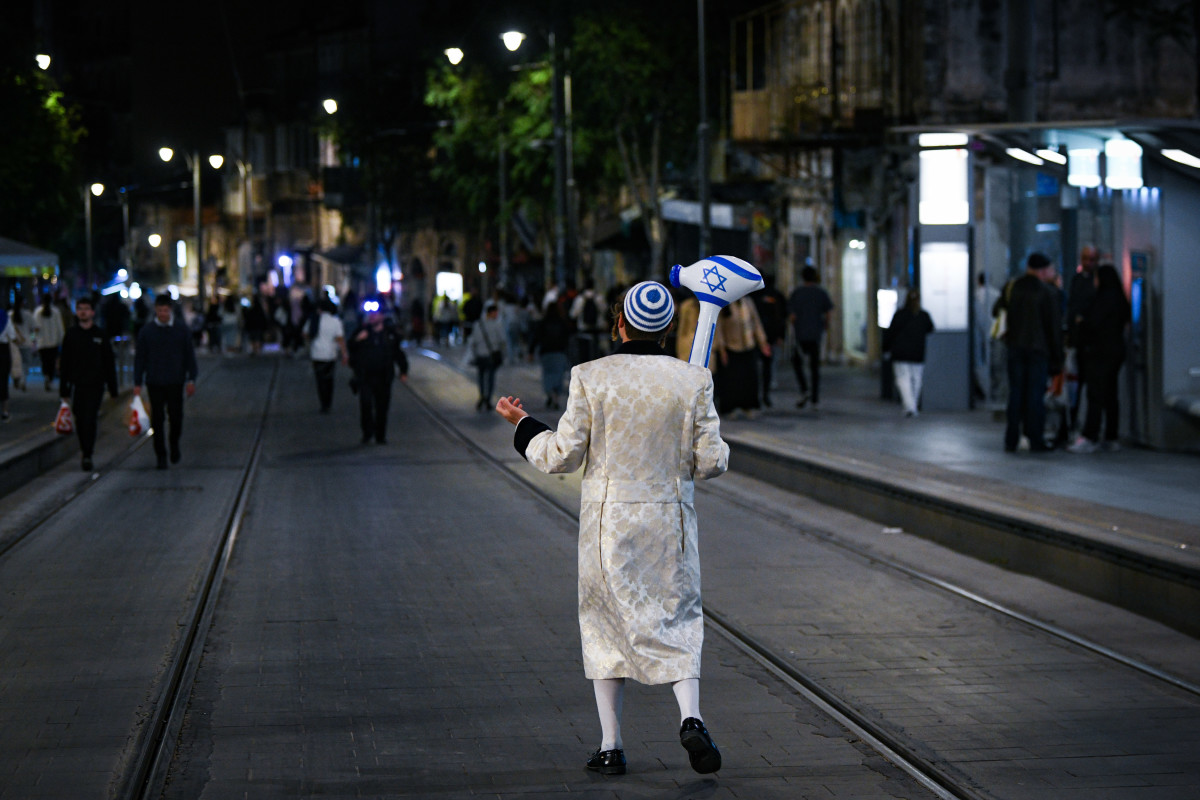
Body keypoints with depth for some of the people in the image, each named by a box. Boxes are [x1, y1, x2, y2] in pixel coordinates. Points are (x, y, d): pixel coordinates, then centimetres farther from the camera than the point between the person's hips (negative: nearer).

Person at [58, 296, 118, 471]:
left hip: (95, 385, -2)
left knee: (90, 421, -10)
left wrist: (113, 388, 4)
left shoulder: (101, 334, 4)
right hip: (77, 384, 2)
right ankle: (85, 451, 25)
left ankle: (87, 456, -10)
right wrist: (64, 389, 3)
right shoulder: (71, 335, 6)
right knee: (80, 421, 7)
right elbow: (65, 363, 7)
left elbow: (109, 362, 7)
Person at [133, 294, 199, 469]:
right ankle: (161, 456, 8)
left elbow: (189, 356, 7)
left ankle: (174, 443, 28)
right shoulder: (147, 331, 2)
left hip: (175, 382, 0)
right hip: (154, 382, 0)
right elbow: (139, 358, 5)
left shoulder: (182, 330, 3)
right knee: (157, 419, 0)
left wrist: (191, 379, 2)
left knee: (176, 417, -1)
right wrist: (137, 383, 1)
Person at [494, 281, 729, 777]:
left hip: (608, 519, -1)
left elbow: (562, 457, -4)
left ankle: (611, 745, 13)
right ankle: (690, 717, -11)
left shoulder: (590, 378, -9)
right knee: (677, 616, 12)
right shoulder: (693, 381, -5)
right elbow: (711, 461, -3)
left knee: (606, 623, 11)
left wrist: (523, 426, 13)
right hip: (671, 517, 1)